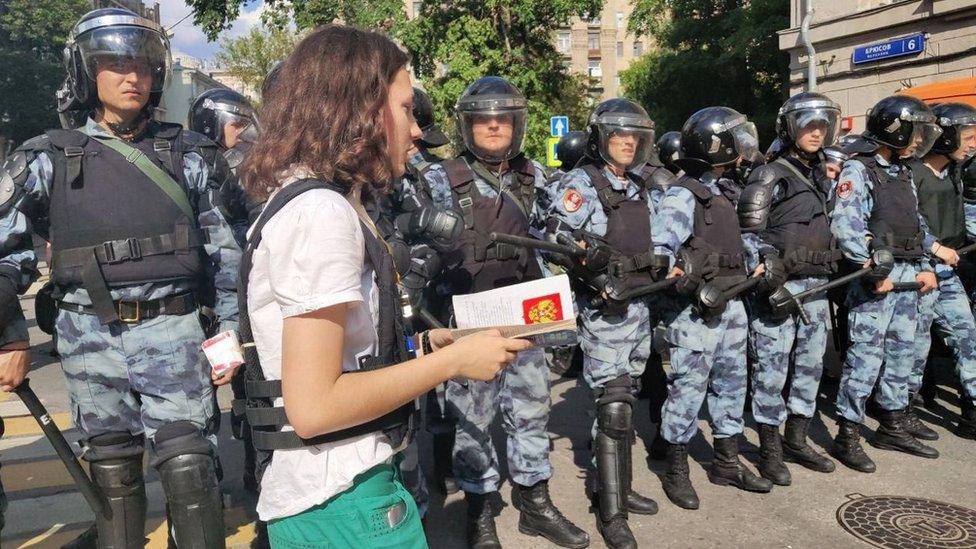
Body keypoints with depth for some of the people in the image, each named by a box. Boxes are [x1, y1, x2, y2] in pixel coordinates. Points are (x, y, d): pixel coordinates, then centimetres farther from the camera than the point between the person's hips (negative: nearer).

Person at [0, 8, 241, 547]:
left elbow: (223, 249, 8)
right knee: (113, 479, 12)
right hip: (91, 339, 1)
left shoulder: (184, 154, 6)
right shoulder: (50, 158, 3)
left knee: (190, 476, -3)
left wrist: (229, 330, 4)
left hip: (173, 332, 0)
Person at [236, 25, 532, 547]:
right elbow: (314, 406, -25)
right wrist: (452, 360, -18)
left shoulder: (307, 201, 9)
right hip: (342, 505, -9)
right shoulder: (322, 211, -21)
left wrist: (425, 345, 7)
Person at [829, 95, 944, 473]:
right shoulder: (858, 170, -9)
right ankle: (847, 437, 0)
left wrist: (927, 266, 11)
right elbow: (845, 227, -20)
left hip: (909, 275, 9)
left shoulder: (903, 172, 18)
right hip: (875, 278, -9)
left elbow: (916, 224, 22)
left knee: (902, 353, 15)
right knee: (866, 356, -8)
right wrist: (875, 272, -22)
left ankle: (892, 427, 28)